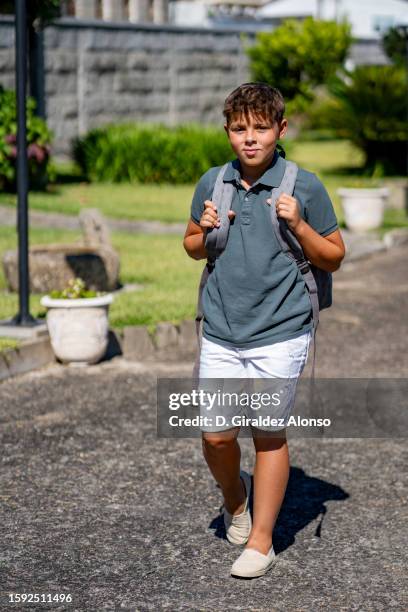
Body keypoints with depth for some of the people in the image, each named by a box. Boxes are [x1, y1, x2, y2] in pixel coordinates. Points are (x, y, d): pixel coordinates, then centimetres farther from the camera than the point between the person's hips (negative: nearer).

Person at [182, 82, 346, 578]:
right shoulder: (212, 183, 4)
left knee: (268, 434, 3)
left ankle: (261, 542, 17)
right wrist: (206, 230, -4)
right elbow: (192, 247, 19)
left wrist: (298, 225, -15)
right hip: (221, 332, 3)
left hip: (280, 334, -3)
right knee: (216, 436, 3)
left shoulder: (304, 187, -5)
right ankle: (234, 499, 36)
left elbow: (333, 259, 2)